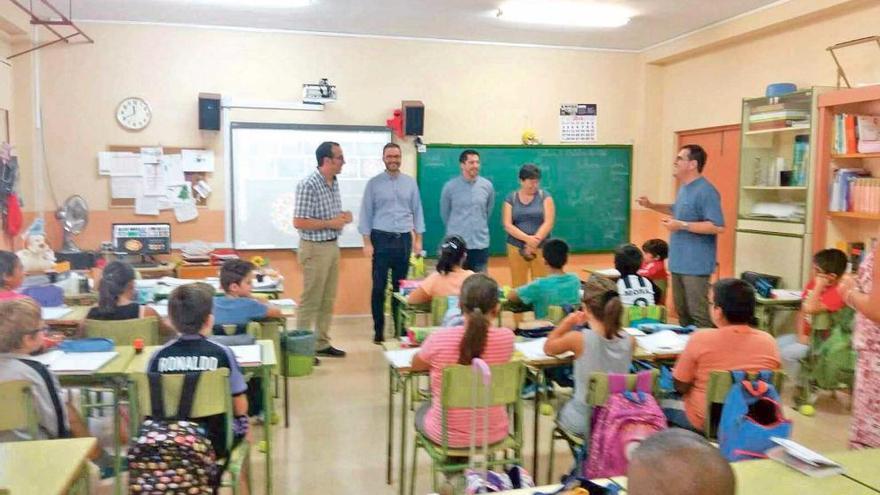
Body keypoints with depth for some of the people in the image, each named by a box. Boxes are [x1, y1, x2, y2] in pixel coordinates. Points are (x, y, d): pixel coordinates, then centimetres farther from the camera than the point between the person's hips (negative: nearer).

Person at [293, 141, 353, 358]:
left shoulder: (334, 184, 9)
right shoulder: (308, 185, -17)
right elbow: (299, 222, -20)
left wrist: (342, 217, 0)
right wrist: (330, 223, -18)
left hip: (332, 246, 8)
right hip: (315, 248, -8)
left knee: (328, 299, 14)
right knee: (311, 300, -1)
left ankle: (322, 343, 24)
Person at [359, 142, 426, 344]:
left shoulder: (410, 182, 7)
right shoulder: (374, 183, 0)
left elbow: (417, 211, 8)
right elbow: (366, 213, -1)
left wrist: (418, 240, 4)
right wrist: (367, 242, -6)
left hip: (404, 239, 2)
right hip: (381, 239, -2)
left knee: (401, 286, 8)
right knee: (379, 287, 1)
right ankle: (378, 330, 11)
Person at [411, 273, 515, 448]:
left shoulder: (439, 339, -21)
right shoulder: (506, 338, -17)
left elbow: (415, 365, 3)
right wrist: (485, 323, 4)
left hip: (448, 435, -2)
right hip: (493, 433, 2)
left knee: (423, 410, 34)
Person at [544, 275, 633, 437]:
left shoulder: (578, 339, -22)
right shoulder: (629, 341, -13)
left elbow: (548, 348, -1)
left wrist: (568, 322, 6)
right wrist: (593, 322, 9)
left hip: (583, 422, -3)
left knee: (561, 406, 32)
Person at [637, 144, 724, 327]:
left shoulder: (705, 191, -17)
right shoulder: (684, 188, 12)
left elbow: (718, 227, -24)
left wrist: (682, 226, -22)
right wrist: (652, 205, 19)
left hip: (695, 265, -10)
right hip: (679, 262, 10)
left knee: (698, 314, -8)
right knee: (682, 312, 16)